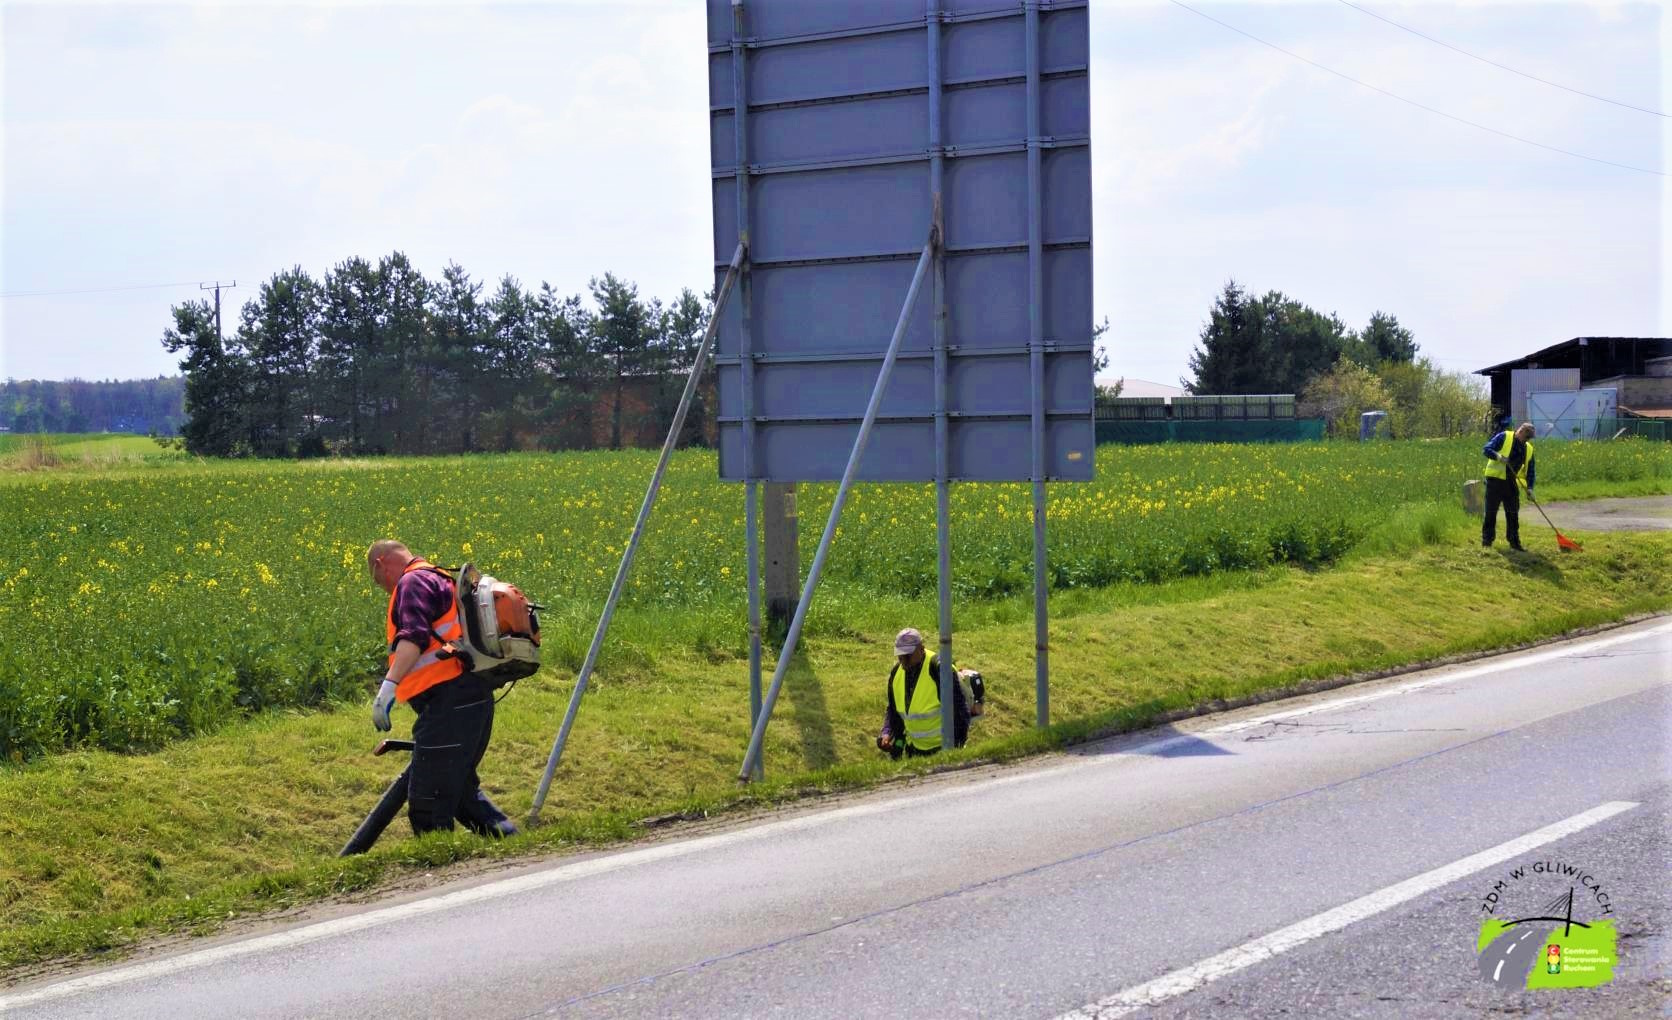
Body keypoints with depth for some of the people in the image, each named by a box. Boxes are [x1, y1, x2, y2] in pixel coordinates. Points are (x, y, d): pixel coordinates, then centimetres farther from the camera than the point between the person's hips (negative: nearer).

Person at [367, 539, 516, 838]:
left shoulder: (414, 581, -5)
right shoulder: (440, 580, 27)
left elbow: (414, 637, -22)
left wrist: (388, 686, -31)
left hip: (449, 698, -11)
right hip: (472, 698, 11)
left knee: (428, 800, -9)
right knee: (460, 789, 20)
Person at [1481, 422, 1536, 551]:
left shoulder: (1528, 449, 12)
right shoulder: (1504, 437, -3)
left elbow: (1530, 471, 14)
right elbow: (1486, 449, -8)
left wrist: (1529, 488, 1)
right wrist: (1498, 456, -26)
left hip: (1511, 484, 5)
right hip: (1495, 481, -5)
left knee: (1513, 514, 6)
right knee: (1490, 513, -1)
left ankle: (1514, 542, 14)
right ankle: (1486, 540, 7)